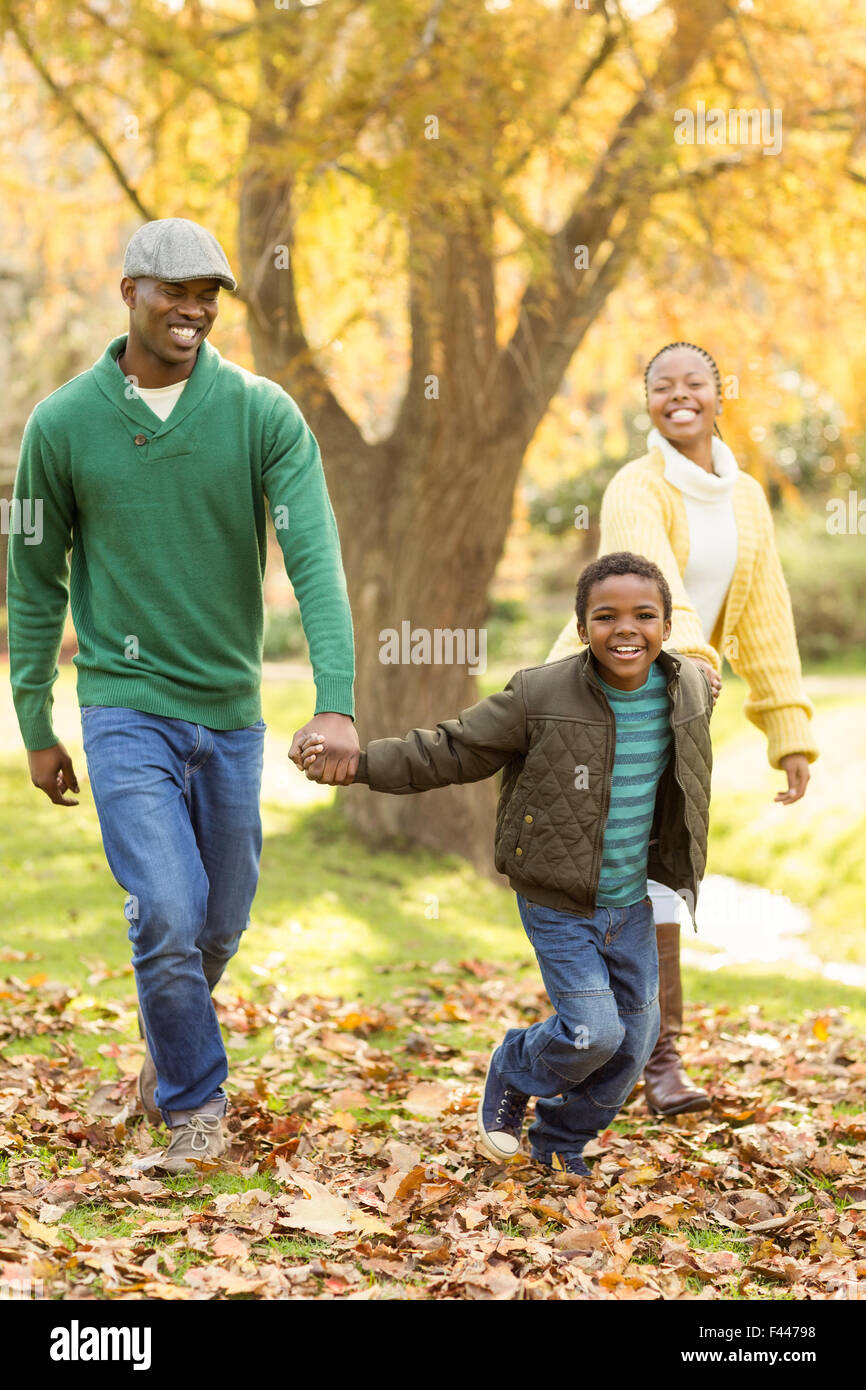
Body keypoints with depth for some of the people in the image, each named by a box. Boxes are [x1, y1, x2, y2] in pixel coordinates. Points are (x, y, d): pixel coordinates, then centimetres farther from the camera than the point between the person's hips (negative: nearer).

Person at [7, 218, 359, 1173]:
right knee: (168, 916, -13)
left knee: (221, 922, 15)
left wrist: (336, 702, -27)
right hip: (125, 707, -2)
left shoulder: (263, 414, -6)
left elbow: (315, 558, -15)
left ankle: (171, 1039, 45)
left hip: (230, 707, 2)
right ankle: (194, 1106, 8)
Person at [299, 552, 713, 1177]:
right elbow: (451, 751, -12)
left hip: (632, 902, 5)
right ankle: (513, 1075, 22)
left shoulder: (691, 688, -6)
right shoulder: (540, 697, -19)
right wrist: (355, 761, -20)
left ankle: (561, 1139, 33)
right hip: (559, 905, -5)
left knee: (636, 1031, 10)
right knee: (592, 1031, -12)